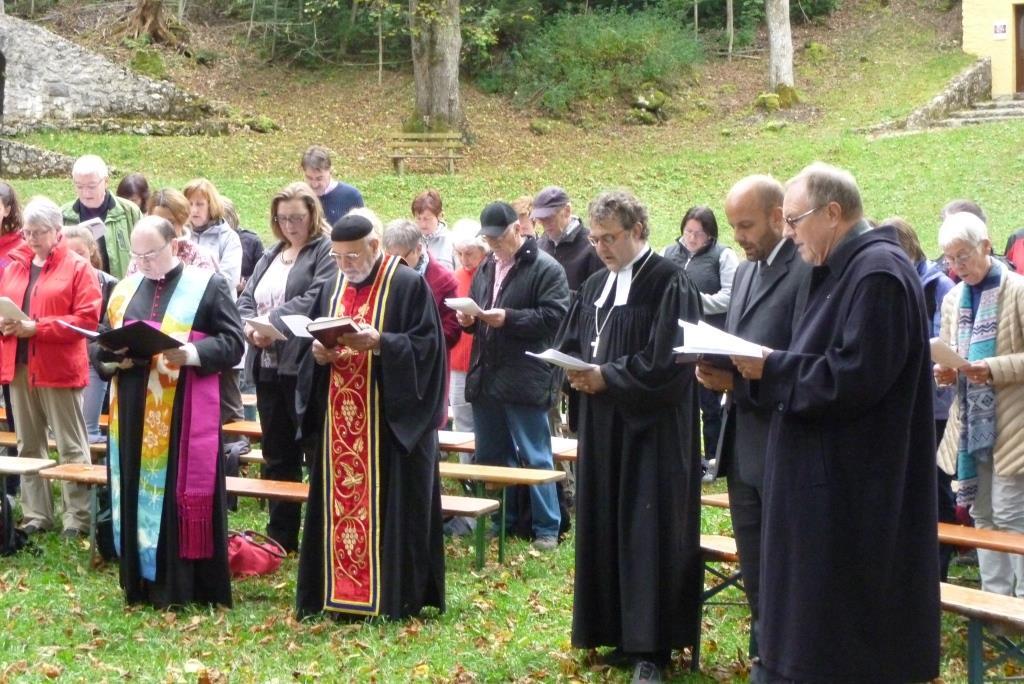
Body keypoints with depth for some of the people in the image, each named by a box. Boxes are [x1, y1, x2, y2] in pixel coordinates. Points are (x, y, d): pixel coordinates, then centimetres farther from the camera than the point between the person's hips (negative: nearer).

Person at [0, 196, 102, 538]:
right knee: (28, 445, 10)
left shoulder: (77, 267, -3)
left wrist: (37, 327, -18)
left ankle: (78, 517, 1)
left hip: (58, 368, -6)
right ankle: (36, 515, 16)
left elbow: (87, 318, -12)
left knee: (71, 447, -2)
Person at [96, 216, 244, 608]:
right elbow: (100, 344, 15)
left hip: (186, 411, -5)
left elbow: (233, 341, -6)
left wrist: (192, 354, -22)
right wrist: (112, 358, -7)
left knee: (183, 493, -4)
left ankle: (186, 587, 2)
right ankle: (142, 583, 16)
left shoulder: (208, 285, 0)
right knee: (137, 492, 8)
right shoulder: (125, 289, 14)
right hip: (134, 413, 5)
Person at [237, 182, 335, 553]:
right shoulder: (270, 256, 20)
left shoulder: (326, 251, -4)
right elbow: (246, 300, 14)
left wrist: (273, 321, -19)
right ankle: (280, 537, 21)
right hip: (267, 367, 8)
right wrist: (250, 326, -7)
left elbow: (316, 299, -17)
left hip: (304, 366, -8)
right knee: (277, 456, 13)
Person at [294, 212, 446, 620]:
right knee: (338, 503, 6)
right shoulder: (332, 289, 15)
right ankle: (340, 592, 13)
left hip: (391, 421, -6)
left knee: (389, 506, -3)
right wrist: (318, 353, -5)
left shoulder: (409, 286, -5)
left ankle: (393, 596, 3)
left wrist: (380, 343, -23)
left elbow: (427, 344, -10)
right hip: (339, 423, 6)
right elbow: (312, 344, 19)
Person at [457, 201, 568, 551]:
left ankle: (547, 528, 6)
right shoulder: (486, 267, 16)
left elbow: (553, 317, -17)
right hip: (485, 377, 8)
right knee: (490, 456, 14)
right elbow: (473, 308, 24)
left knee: (535, 457, -2)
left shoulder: (546, 269, -8)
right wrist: (468, 319, 1)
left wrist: (508, 318, -23)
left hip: (524, 380, -7)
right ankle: (500, 521, 25)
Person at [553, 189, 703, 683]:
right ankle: (619, 633, 18)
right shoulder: (595, 287, 13)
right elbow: (567, 343, 15)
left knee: (648, 531, -5)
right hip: (603, 426, 8)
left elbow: (665, 359, -18)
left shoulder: (668, 282, -11)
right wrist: (578, 371, -6)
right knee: (606, 527, 9)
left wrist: (608, 376, -17)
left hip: (651, 428, -8)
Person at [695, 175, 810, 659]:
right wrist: (716, 370, 2)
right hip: (742, 447, 9)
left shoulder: (807, 271, -14)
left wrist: (738, 381, -21)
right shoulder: (745, 271, 15)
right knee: (755, 575, 16)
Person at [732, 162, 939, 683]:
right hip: (828, 479, 11)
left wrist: (770, 370, -15)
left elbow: (855, 376, -26)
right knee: (811, 620, 15)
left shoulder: (877, 273, -19)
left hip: (854, 489, -11)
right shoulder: (842, 269, 14)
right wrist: (768, 367, 1)